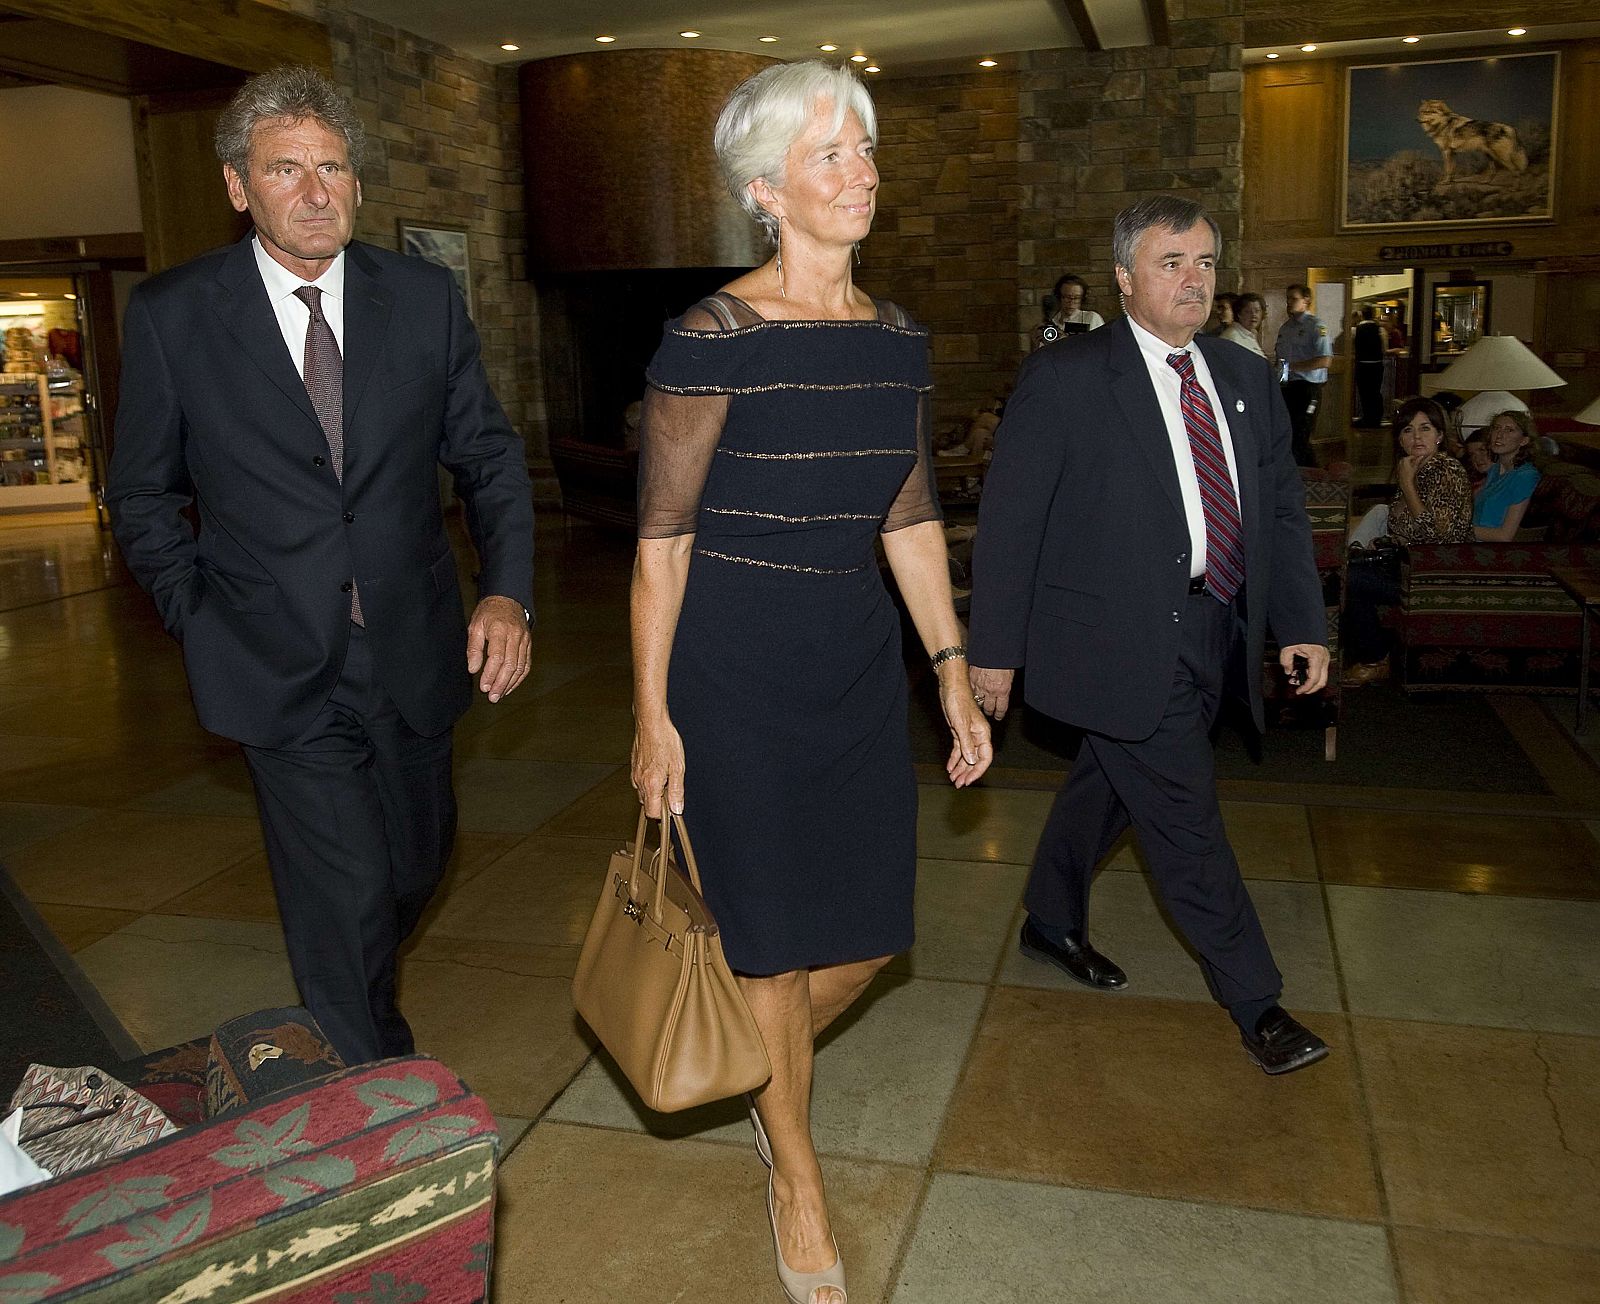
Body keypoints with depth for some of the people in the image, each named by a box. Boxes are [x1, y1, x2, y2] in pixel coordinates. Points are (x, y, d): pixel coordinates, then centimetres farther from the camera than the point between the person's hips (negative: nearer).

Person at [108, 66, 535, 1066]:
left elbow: (489, 455, 3)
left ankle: (351, 993, 51)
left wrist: (508, 592, -11)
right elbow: (145, 497, 6)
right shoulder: (170, 315, -5)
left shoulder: (425, 298, 0)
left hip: (411, 650, 3)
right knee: (347, 893, -3)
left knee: (418, 863, 18)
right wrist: (204, 623, -3)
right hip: (279, 671, -3)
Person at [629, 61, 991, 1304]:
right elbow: (662, 538, -11)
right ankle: (797, 1179, 32)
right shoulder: (712, 338, -13)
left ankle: (765, 1065, 45)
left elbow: (911, 518, 11)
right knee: (775, 941, 7)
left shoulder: (896, 339, 6)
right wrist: (652, 716, -11)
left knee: (867, 934, 11)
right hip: (738, 671, -5)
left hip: (860, 665, 6)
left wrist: (952, 668, 8)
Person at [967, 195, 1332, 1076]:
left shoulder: (1245, 378, 10)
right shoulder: (1063, 380, -10)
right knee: (1184, 815, 0)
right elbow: (1008, 523, -9)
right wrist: (994, 652, -10)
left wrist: (1304, 624, 3)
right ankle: (1255, 1002, 15)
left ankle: (1052, 923, 42)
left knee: (1109, 785, 21)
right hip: (1121, 640, -6)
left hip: (1213, 632, 7)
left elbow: (1282, 508, 13)